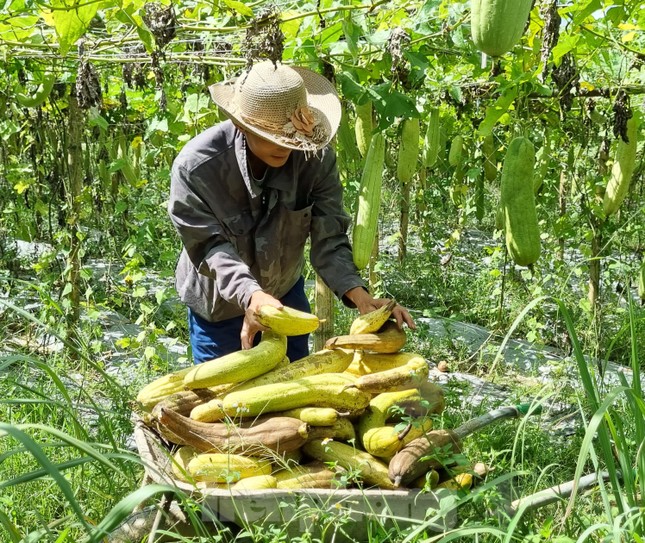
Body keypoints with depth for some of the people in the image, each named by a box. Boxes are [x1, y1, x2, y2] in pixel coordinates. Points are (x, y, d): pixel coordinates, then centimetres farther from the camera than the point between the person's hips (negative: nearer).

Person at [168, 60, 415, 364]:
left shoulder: (316, 159, -23)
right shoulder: (196, 166, -30)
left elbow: (329, 238, -22)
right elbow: (208, 247, -29)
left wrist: (357, 293, -39)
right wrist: (250, 294, -46)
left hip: (285, 293, 3)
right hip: (220, 304, -3)